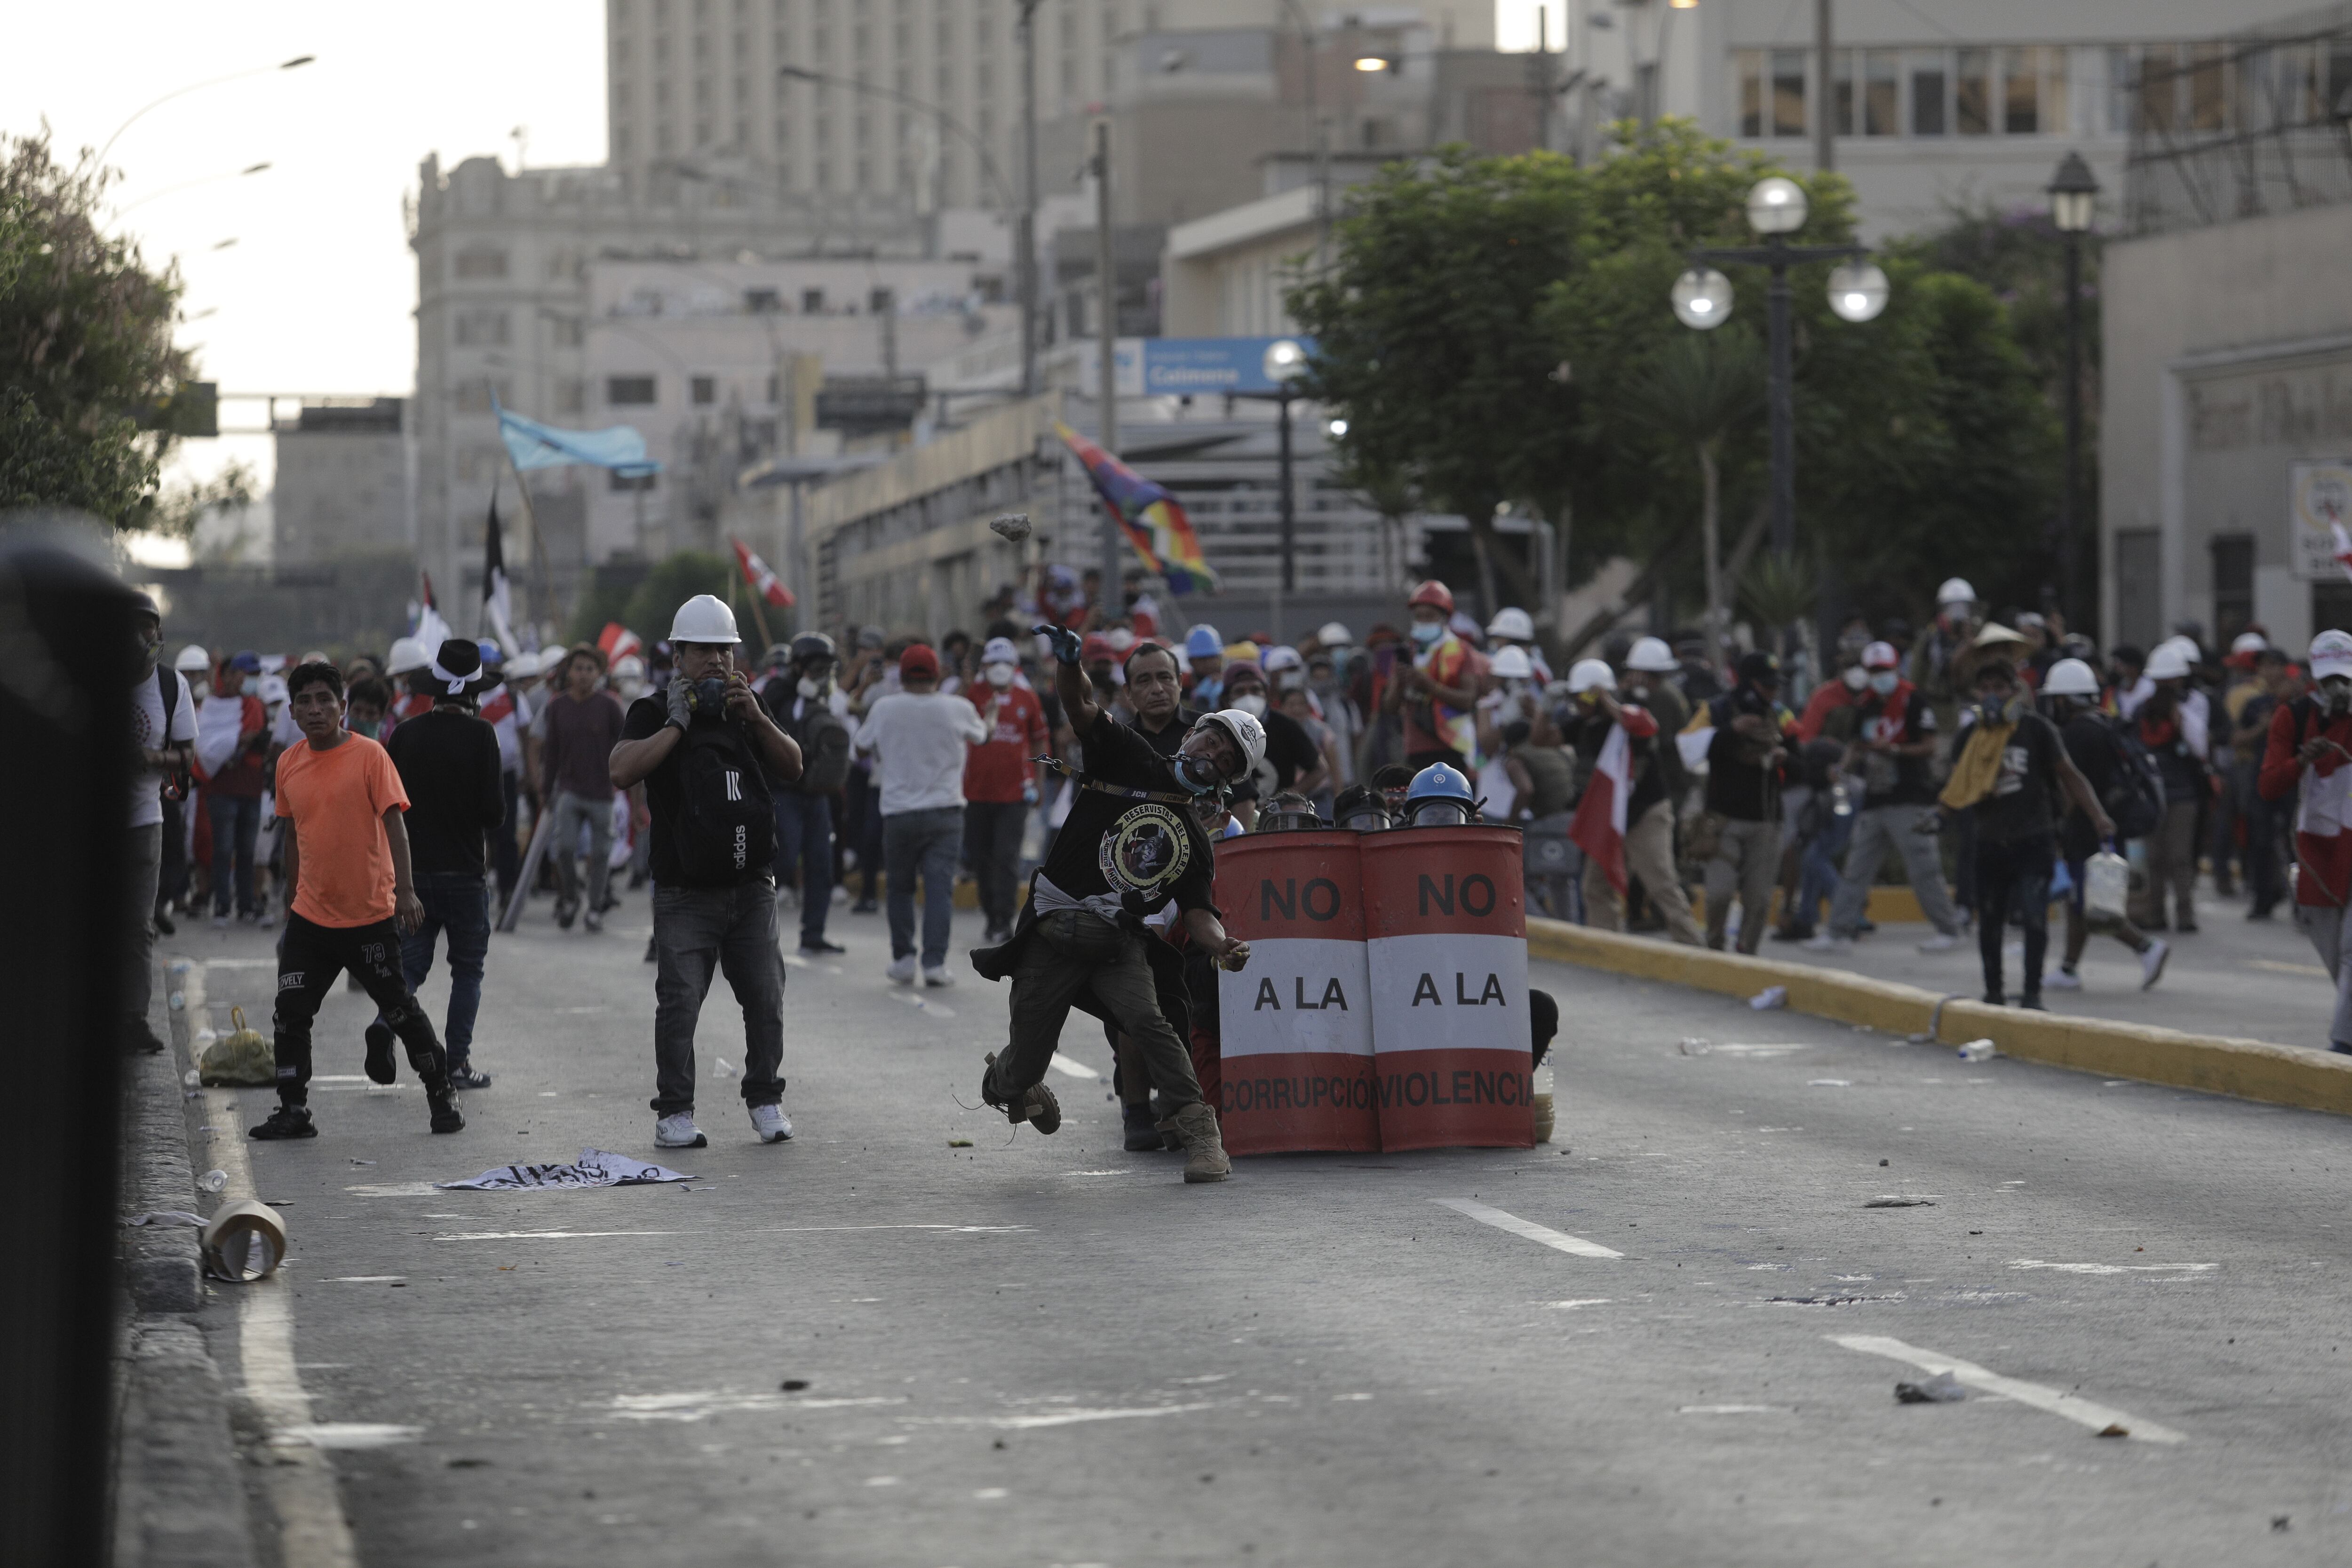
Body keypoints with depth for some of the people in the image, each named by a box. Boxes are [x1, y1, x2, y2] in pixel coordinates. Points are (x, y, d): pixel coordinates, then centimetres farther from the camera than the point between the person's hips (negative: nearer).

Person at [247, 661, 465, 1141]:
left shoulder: (369, 755, -9)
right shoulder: (289, 764, 6)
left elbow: (394, 822, -13)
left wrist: (406, 890, -22)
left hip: (371, 916, -4)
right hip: (311, 917, 4)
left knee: (400, 1008, 3)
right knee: (290, 1014, -2)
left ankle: (441, 1097, 18)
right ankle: (293, 1111, 7)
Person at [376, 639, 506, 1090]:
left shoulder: (405, 734, 1)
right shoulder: (480, 735, -10)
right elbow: (495, 809, -13)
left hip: (413, 868, 3)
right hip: (464, 870, -3)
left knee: (410, 962, 10)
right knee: (468, 969, 8)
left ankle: (387, 1021, -16)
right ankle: (457, 1062, 5)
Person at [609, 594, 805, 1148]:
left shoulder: (745, 707, 15)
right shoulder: (654, 712, 2)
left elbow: (792, 767, 6)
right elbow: (622, 772, -15)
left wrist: (756, 718, -9)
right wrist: (678, 722, -15)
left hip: (751, 887, 4)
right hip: (686, 890, -4)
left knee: (765, 998, 2)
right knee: (679, 1001, -7)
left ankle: (765, 1100, 13)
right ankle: (674, 1112, -3)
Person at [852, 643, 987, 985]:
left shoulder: (884, 709, -5)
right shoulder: (957, 709, -4)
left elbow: (863, 744, 12)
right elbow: (980, 736, 17)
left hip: (898, 812, 1)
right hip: (945, 812, -1)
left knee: (900, 888, 15)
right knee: (940, 887, -2)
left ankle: (903, 957, 14)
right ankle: (935, 963, -10)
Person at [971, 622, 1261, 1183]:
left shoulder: (1197, 845, 9)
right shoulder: (1132, 761, 4)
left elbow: (1197, 913, 0)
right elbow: (1081, 706, -5)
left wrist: (1221, 946, -23)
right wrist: (1066, 658, -27)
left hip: (1118, 944, 1)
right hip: (1053, 932, -1)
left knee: (1148, 1020, -29)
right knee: (1023, 1070, 1)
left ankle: (1200, 1135, -25)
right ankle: (1008, 1080, 39)